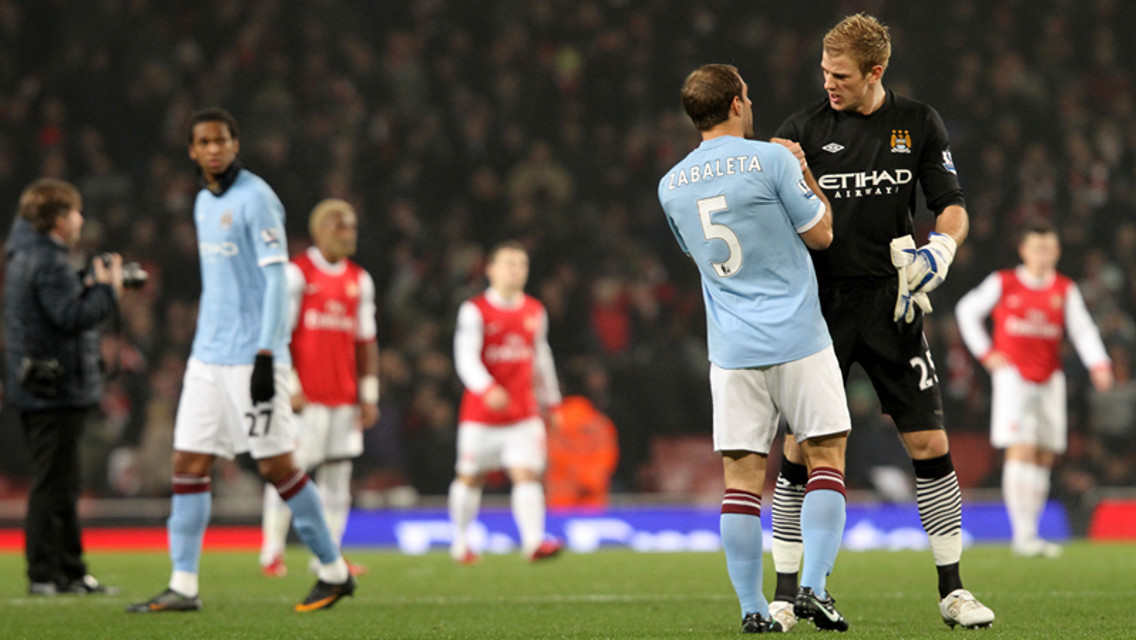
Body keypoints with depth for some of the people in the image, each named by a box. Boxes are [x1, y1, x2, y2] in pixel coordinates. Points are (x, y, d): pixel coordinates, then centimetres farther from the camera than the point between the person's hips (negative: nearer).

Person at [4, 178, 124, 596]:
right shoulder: (48, 262, -16)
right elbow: (70, 316, -24)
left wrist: (92, 285, 9)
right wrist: (108, 291, -12)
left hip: (39, 390, 11)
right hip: (55, 390, -11)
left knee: (60, 484, 15)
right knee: (54, 485, -7)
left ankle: (70, 572, 20)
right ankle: (44, 575, -6)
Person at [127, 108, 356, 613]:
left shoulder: (255, 198, -10)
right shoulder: (203, 202, 15)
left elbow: (275, 278, -14)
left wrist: (265, 354, -20)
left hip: (252, 357, -7)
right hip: (207, 356, 8)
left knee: (276, 465, -5)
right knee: (188, 463, 0)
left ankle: (334, 572, 8)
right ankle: (183, 586, 1)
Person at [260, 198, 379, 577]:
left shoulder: (360, 280, 13)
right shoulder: (296, 273, -5)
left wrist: (369, 394, 11)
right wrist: (289, 386, -13)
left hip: (344, 397, 6)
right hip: (305, 396, -6)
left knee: (337, 475, 5)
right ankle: (272, 553, 2)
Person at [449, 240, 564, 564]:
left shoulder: (535, 311, 10)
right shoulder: (475, 310, -6)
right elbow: (465, 357, -16)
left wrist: (551, 403, 24)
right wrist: (488, 389, -33)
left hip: (523, 413, 3)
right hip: (481, 413, -3)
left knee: (527, 473, -12)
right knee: (470, 477, 8)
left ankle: (533, 541, -21)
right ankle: (460, 542, 25)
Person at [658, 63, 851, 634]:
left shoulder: (671, 186, 9)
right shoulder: (770, 160, -7)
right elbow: (820, 233, 0)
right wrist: (805, 174, 15)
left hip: (731, 349, 4)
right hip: (797, 339, -4)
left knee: (742, 475, 3)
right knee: (826, 459, 5)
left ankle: (752, 608, -1)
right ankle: (813, 586, -8)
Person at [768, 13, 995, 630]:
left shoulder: (918, 123, 4)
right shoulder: (804, 129, 0)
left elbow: (952, 206, 6)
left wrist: (943, 244, -15)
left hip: (890, 306, 1)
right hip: (821, 306, -1)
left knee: (930, 445, -2)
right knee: (802, 448, -4)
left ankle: (952, 590, 8)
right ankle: (786, 592, 5)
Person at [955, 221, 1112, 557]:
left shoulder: (1066, 290, 6)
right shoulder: (1002, 283, 0)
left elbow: (1082, 330, -1)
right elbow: (967, 309, 10)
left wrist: (1099, 365, -18)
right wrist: (985, 352, 2)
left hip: (1049, 378, 4)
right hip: (1013, 375, -4)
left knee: (1045, 457, 5)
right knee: (1022, 450, -15)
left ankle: (1031, 533, 14)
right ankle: (1023, 536, -19)